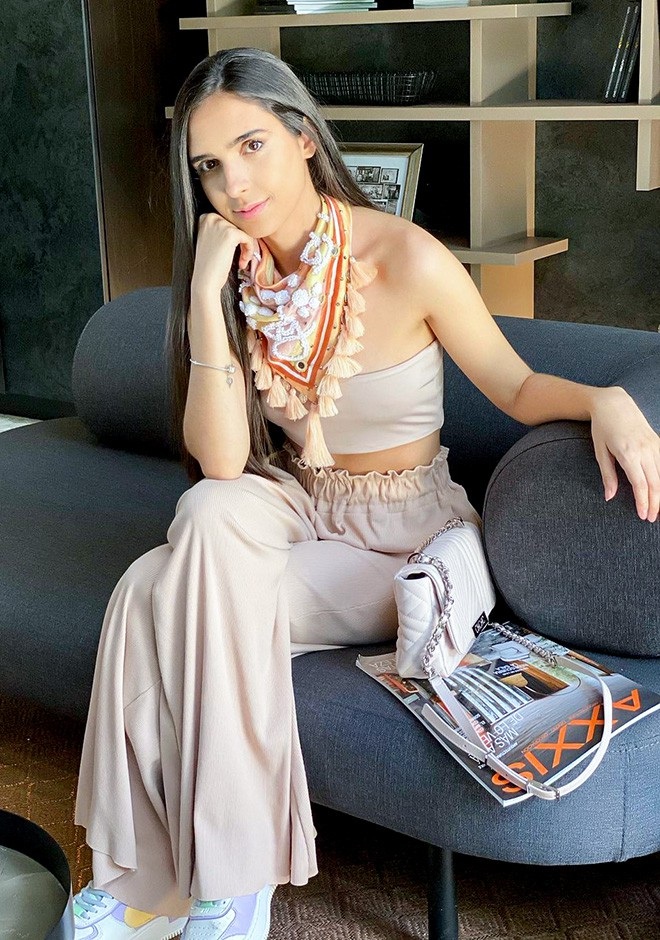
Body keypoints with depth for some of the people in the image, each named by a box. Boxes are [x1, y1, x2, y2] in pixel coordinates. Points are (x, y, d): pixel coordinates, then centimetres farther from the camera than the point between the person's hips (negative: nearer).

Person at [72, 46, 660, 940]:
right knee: (209, 513, -30)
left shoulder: (407, 260, -17)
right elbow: (220, 461, -15)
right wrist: (206, 293, -22)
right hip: (297, 507, 4)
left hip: (403, 534, -4)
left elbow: (518, 388, -4)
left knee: (169, 596, -24)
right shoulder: (238, 273, -4)